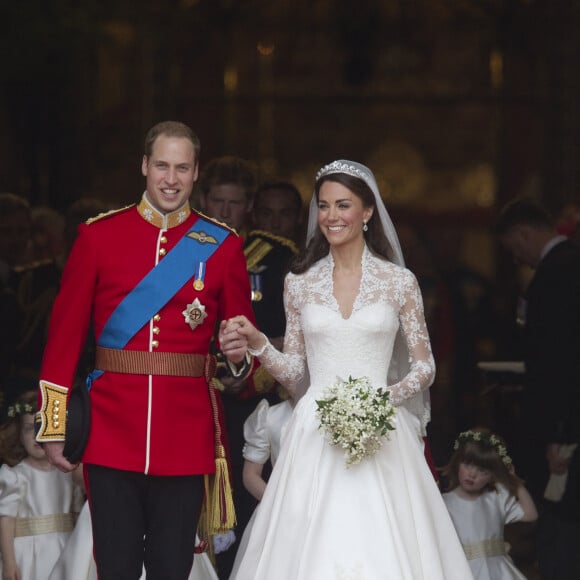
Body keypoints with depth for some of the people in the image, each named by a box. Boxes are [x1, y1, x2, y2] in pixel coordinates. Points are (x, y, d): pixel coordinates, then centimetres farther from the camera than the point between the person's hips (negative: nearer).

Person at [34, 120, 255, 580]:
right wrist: (54, 426, 1)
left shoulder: (223, 246, 6)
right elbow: (65, 333, 4)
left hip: (186, 436, 1)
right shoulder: (99, 236, 3)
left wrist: (239, 356, -14)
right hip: (112, 434, -1)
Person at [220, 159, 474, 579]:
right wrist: (257, 344, -6)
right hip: (315, 438, 1)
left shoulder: (399, 281, 3)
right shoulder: (300, 282, 8)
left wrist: (387, 397, -12)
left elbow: (424, 366, 6)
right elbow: (294, 372, 11)